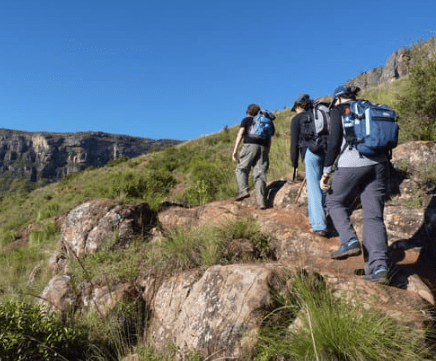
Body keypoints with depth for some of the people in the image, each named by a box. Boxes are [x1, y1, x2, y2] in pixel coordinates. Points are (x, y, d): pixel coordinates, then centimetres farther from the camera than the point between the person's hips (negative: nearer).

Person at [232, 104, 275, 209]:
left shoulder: (247, 120, 16)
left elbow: (240, 134, 2)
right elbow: (269, 141, 22)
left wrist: (235, 150, -4)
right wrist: (267, 154, 23)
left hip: (250, 145, -4)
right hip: (263, 148, 4)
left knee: (241, 169, 6)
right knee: (260, 174, -1)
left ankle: (243, 190, -15)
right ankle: (262, 200, -11)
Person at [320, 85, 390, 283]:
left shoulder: (339, 110, 5)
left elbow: (334, 141, -7)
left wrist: (326, 172, -7)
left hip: (351, 164, -5)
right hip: (378, 164, 5)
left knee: (335, 202, 16)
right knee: (373, 215, 3)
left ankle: (350, 241, -3)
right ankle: (379, 265, -6)